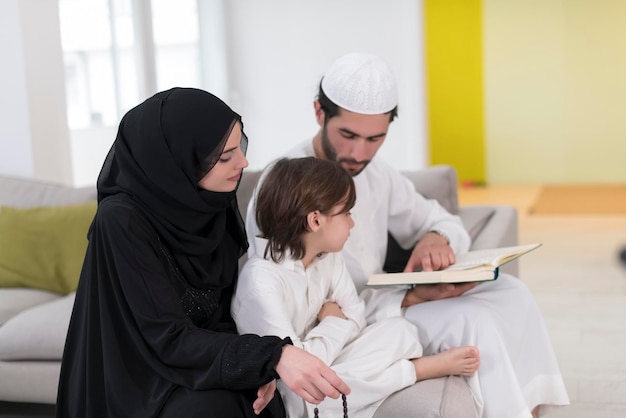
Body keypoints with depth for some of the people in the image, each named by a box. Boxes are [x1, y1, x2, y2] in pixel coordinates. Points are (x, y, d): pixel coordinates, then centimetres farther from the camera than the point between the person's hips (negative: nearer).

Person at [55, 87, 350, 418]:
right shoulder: (121, 220, -24)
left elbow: (230, 304, 4)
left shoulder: (215, 203, -6)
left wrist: (261, 363, -15)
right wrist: (272, 356, -38)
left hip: (206, 359, 5)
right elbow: (170, 338, -26)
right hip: (142, 373, -5)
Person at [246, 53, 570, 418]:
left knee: (509, 292, -5)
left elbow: (446, 223, 12)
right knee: (473, 320, -22)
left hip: (377, 302, 8)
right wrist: (413, 299, -26)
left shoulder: (375, 173, 2)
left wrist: (437, 238, -14)